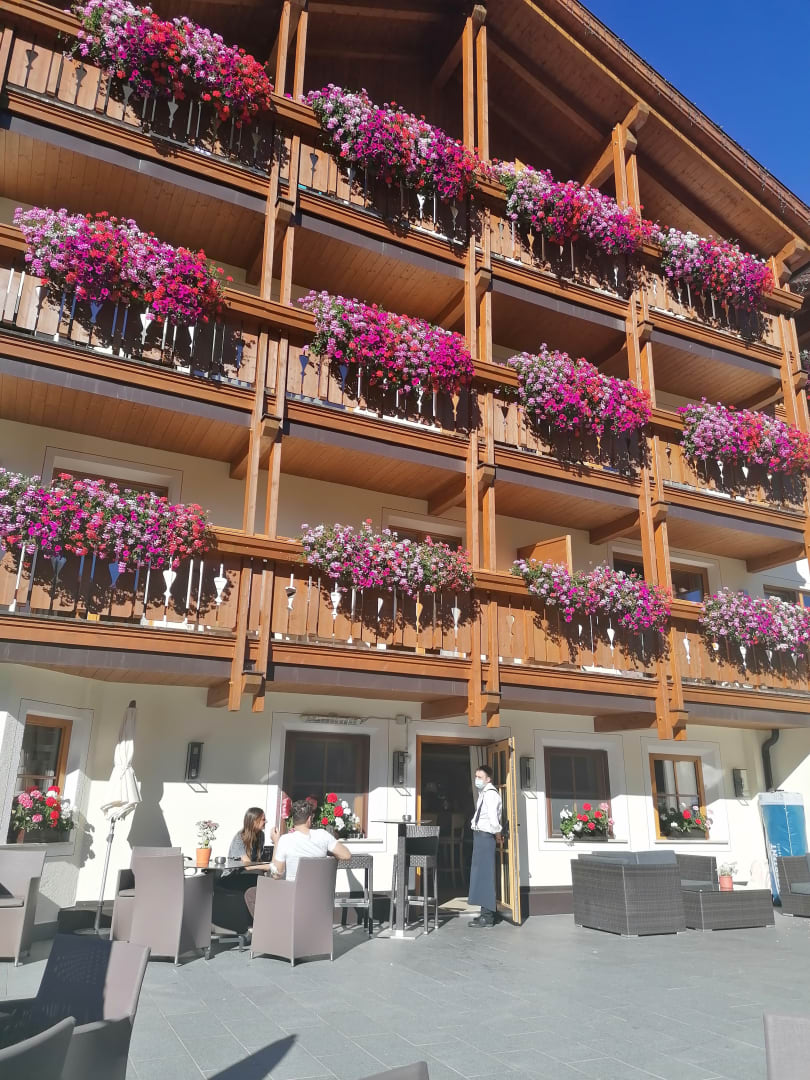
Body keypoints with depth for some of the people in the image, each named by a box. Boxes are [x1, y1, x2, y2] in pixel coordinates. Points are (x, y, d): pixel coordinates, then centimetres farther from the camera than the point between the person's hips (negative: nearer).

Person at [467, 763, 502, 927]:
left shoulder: (490, 793, -15)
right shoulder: (483, 793, 17)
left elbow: (493, 816, -25)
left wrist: (497, 831, -12)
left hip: (485, 836, -10)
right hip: (480, 835, 10)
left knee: (484, 874, -7)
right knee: (481, 874, 14)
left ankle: (487, 917, -3)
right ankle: (487, 913, 21)